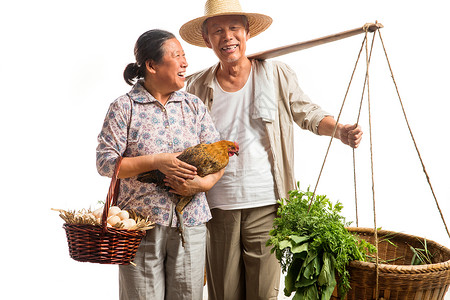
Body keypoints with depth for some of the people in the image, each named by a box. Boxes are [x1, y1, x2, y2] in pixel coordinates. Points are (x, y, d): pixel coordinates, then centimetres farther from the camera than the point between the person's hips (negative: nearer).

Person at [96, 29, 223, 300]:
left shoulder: (194, 105, 9)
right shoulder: (124, 108, -3)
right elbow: (105, 161, -8)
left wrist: (205, 183, -12)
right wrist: (156, 161, -18)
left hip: (190, 223, 3)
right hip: (140, 224, -3)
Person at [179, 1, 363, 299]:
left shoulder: (277, 75, 0)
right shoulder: (197, 87, 3)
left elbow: (307, 112, 11)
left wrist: (340, 130, -6)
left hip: (266, 205, -1)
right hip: (218, 207, 1)